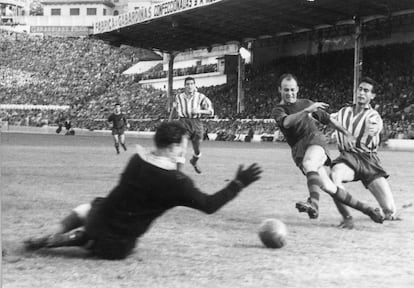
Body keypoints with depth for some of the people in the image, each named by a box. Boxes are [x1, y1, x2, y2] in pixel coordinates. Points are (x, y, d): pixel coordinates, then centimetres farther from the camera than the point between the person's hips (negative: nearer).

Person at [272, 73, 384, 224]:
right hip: (298, 149, 1)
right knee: (327, 187, -9)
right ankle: (365, 208, 2)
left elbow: (327, 119, 27)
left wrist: (346, 133, 26)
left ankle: (314, 203, -56)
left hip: (315, 138, -1)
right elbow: (286, 122, -15)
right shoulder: (278, 110, 9)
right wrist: (306, 111, -27)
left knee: (308, 163, -36)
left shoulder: (306, 103, 17)